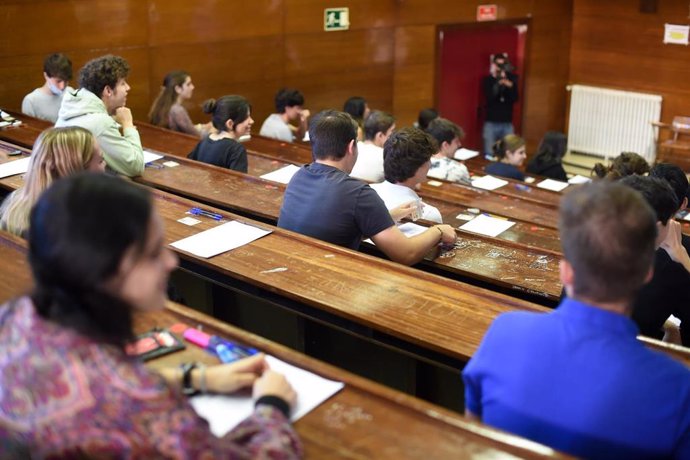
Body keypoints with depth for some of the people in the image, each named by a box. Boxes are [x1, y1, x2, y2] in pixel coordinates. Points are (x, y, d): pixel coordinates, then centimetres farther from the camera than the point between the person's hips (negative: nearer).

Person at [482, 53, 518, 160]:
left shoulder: (511, 79, 5)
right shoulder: (488, 80, -1)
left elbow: (515, 99, -2)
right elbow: (489, 98, -15)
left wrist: (510, 86, -21)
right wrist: (498, 83, -27)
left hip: (507, 123, 2)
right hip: (491, 122, -2)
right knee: (490, 155, -3)